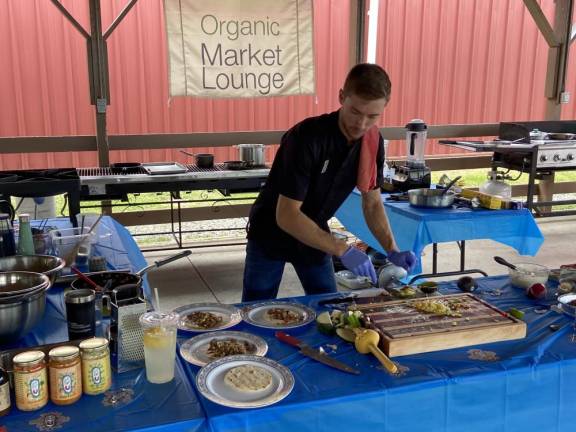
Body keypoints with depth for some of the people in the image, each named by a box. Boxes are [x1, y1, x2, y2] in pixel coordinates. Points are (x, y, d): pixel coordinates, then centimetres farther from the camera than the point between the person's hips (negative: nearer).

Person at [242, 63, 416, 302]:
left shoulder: (373, 142, -11)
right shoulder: (307, 137, -31)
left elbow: (372, 203, 1)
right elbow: (286, 216, -32)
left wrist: (392, 250, -13)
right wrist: (342, 250, -35)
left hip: (314, 235, 5)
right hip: (271, 234, -5)